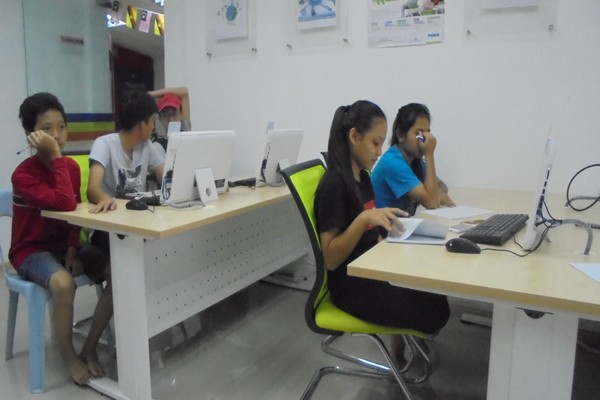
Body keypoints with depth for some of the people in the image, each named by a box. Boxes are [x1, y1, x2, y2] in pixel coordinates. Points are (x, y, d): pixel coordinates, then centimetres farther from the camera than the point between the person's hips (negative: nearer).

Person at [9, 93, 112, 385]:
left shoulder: (72, 167, -1)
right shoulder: (23, 175, -20)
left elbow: (74, 213, 7)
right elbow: (66, 204, -35)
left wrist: (73, 249, -8)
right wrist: (55, 156, -31)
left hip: (64, 245, 6)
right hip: (32, 250, -5)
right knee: (63, 283, -37)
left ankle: (90, 348, 0)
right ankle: (69, 356, -8)